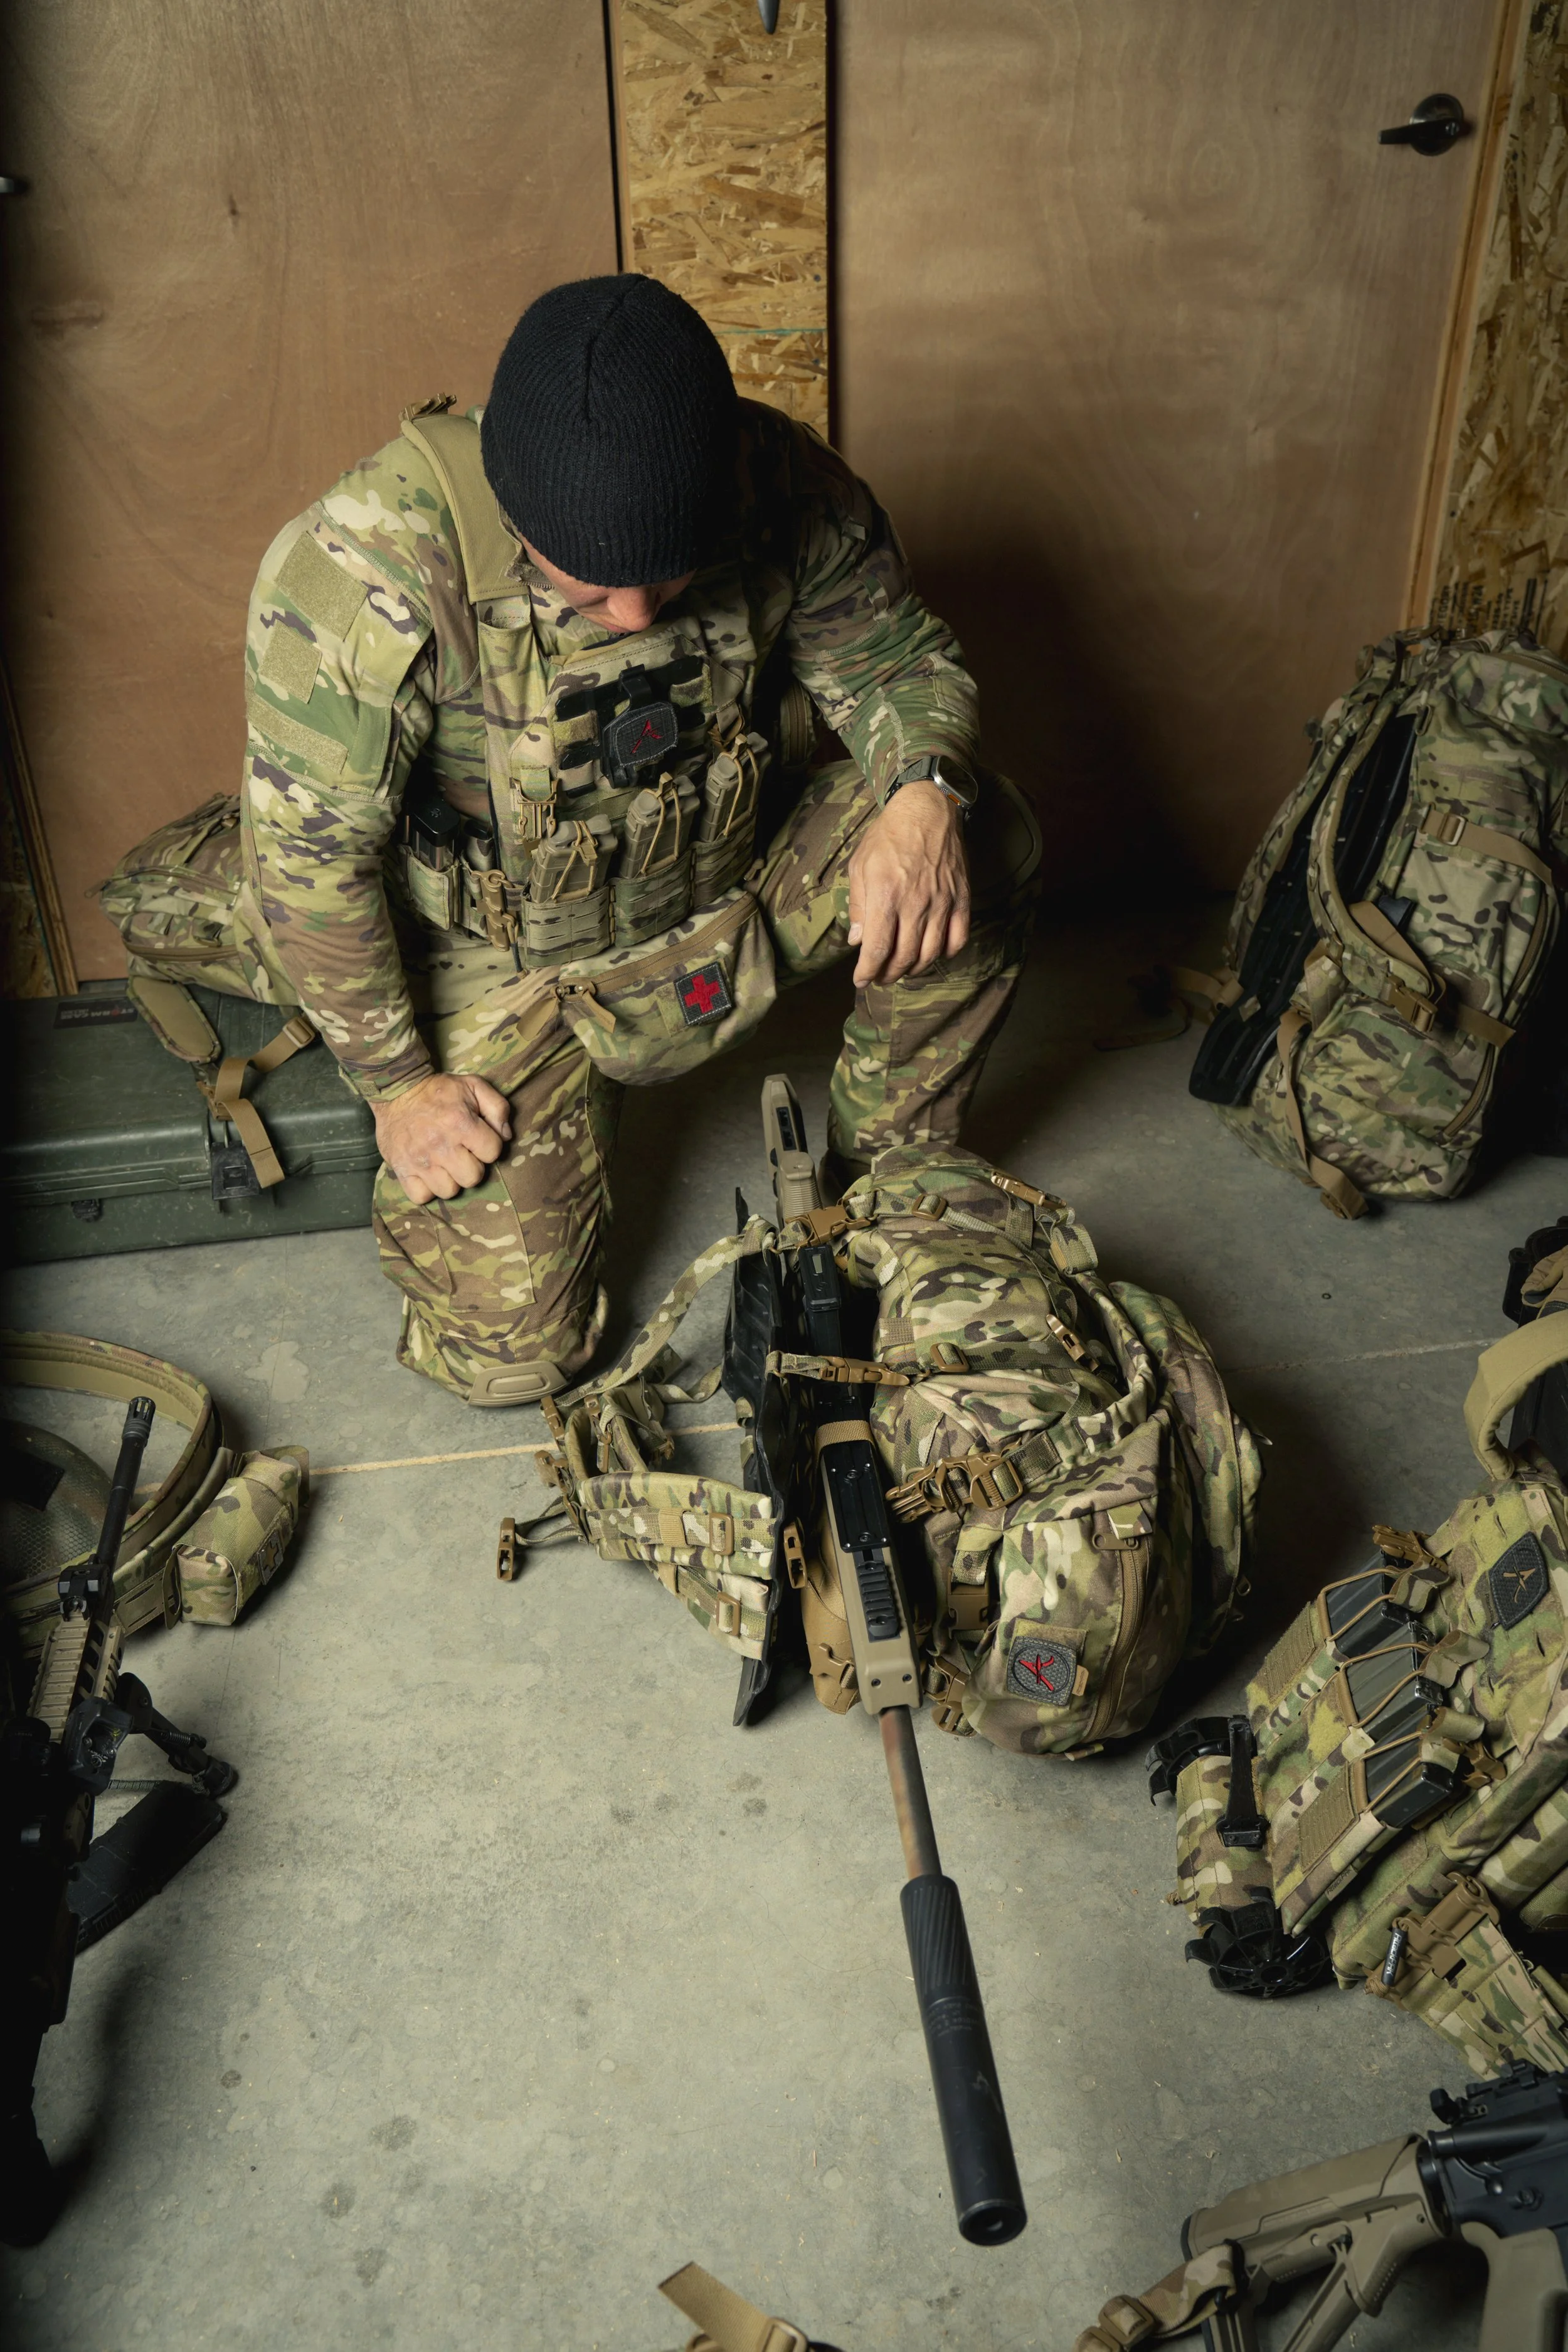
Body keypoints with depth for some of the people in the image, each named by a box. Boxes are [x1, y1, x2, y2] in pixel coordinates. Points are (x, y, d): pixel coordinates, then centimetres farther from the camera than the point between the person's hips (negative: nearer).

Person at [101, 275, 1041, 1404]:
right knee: (510, 1353, -6)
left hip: (727, 900, 4)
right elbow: (308, 850, -22)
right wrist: (398, 1083, -16)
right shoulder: (370, 562, -31)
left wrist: (924, 794, -28)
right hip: (502, 963, -3)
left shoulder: (785, 488, -18)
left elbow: (899, 655, -4)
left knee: (983, 844, -18)